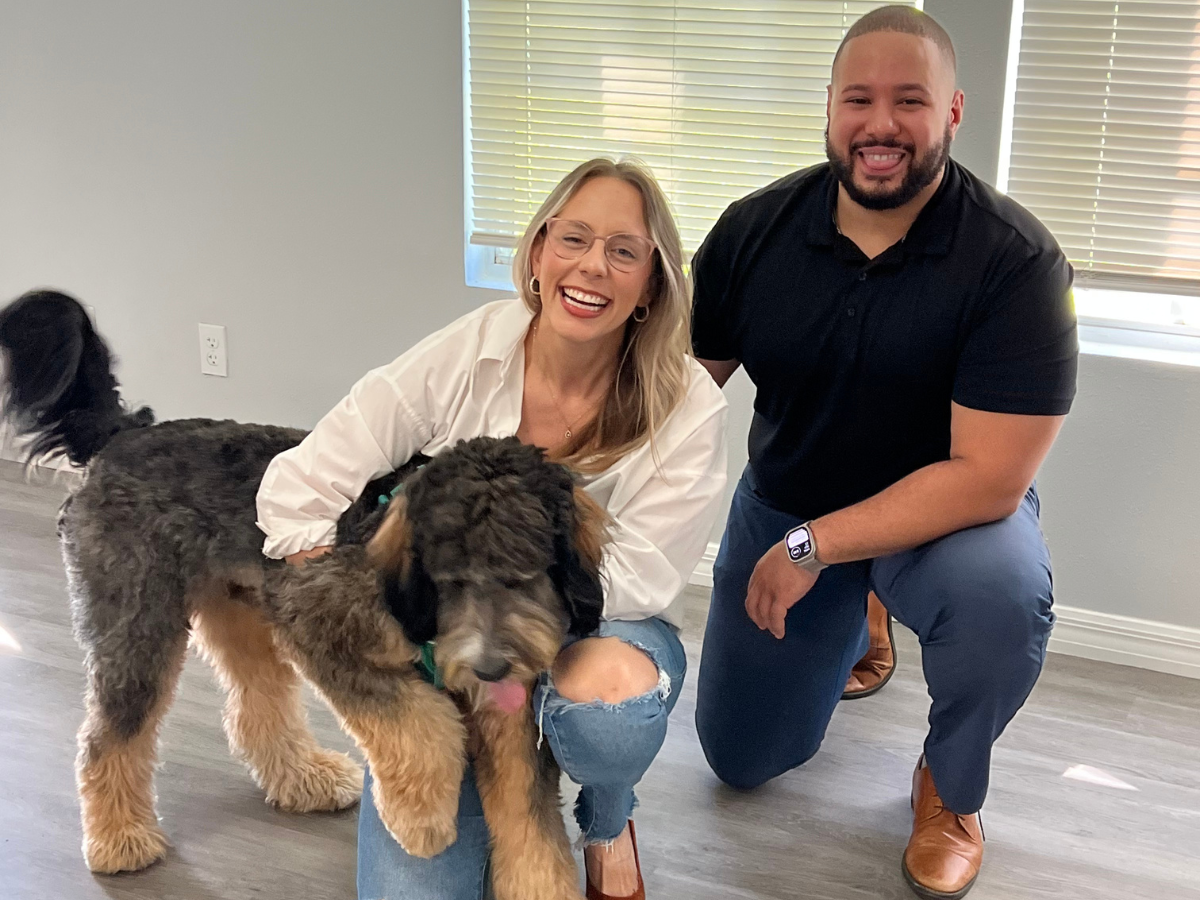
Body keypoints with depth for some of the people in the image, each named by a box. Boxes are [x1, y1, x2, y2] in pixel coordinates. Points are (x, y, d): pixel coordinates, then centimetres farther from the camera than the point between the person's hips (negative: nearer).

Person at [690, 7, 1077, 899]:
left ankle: (950, 790, -5)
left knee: (1002, 593, -39)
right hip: (782, 504, 4)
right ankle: (855, 617, 39)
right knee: (741, 761, 10)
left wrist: (812, 548, -29)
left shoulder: (1017, 259, -25)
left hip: (948, 513, -3)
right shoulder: (754, 230, -15)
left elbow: (989, 478, -28)